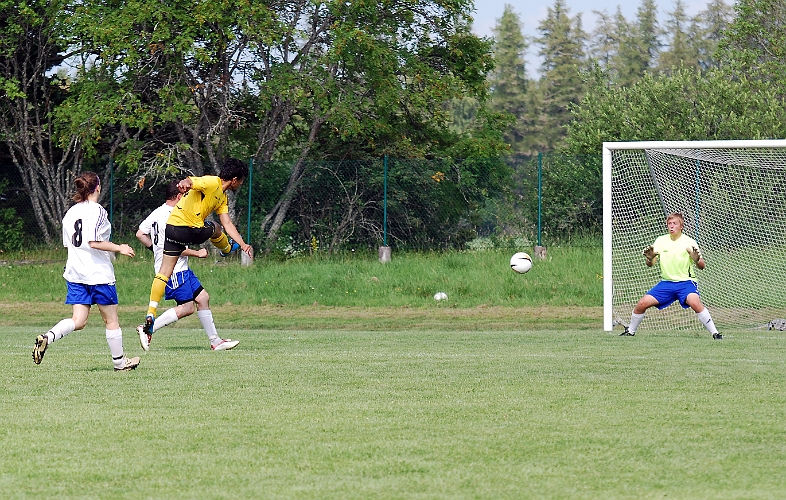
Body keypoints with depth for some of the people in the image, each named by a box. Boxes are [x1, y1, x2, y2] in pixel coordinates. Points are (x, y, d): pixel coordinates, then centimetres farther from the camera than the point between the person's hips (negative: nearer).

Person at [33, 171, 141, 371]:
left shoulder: (70, 213, 10)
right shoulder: (97, 211, -12)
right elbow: (94, 242, -21)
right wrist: (119, 248, -10)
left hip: (75, 273, 6)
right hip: (99, 273, -6)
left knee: (78, 320, 3)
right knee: (111, 319, 8)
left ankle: (48, 337, -22)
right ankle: (119, 362, 18)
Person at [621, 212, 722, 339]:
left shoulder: (689, 242, -4)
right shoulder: (661, 241, 6)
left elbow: (702, 266, -8)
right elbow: (650, 264, 5)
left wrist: (697, 259, -31)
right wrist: (649, 258, -19)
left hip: (685, 282, -4)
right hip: (666, 283, 4)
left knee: (695, 303, -33)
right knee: (642, 304, -6)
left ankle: (715, 333, -26)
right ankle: (630, 331, 18)